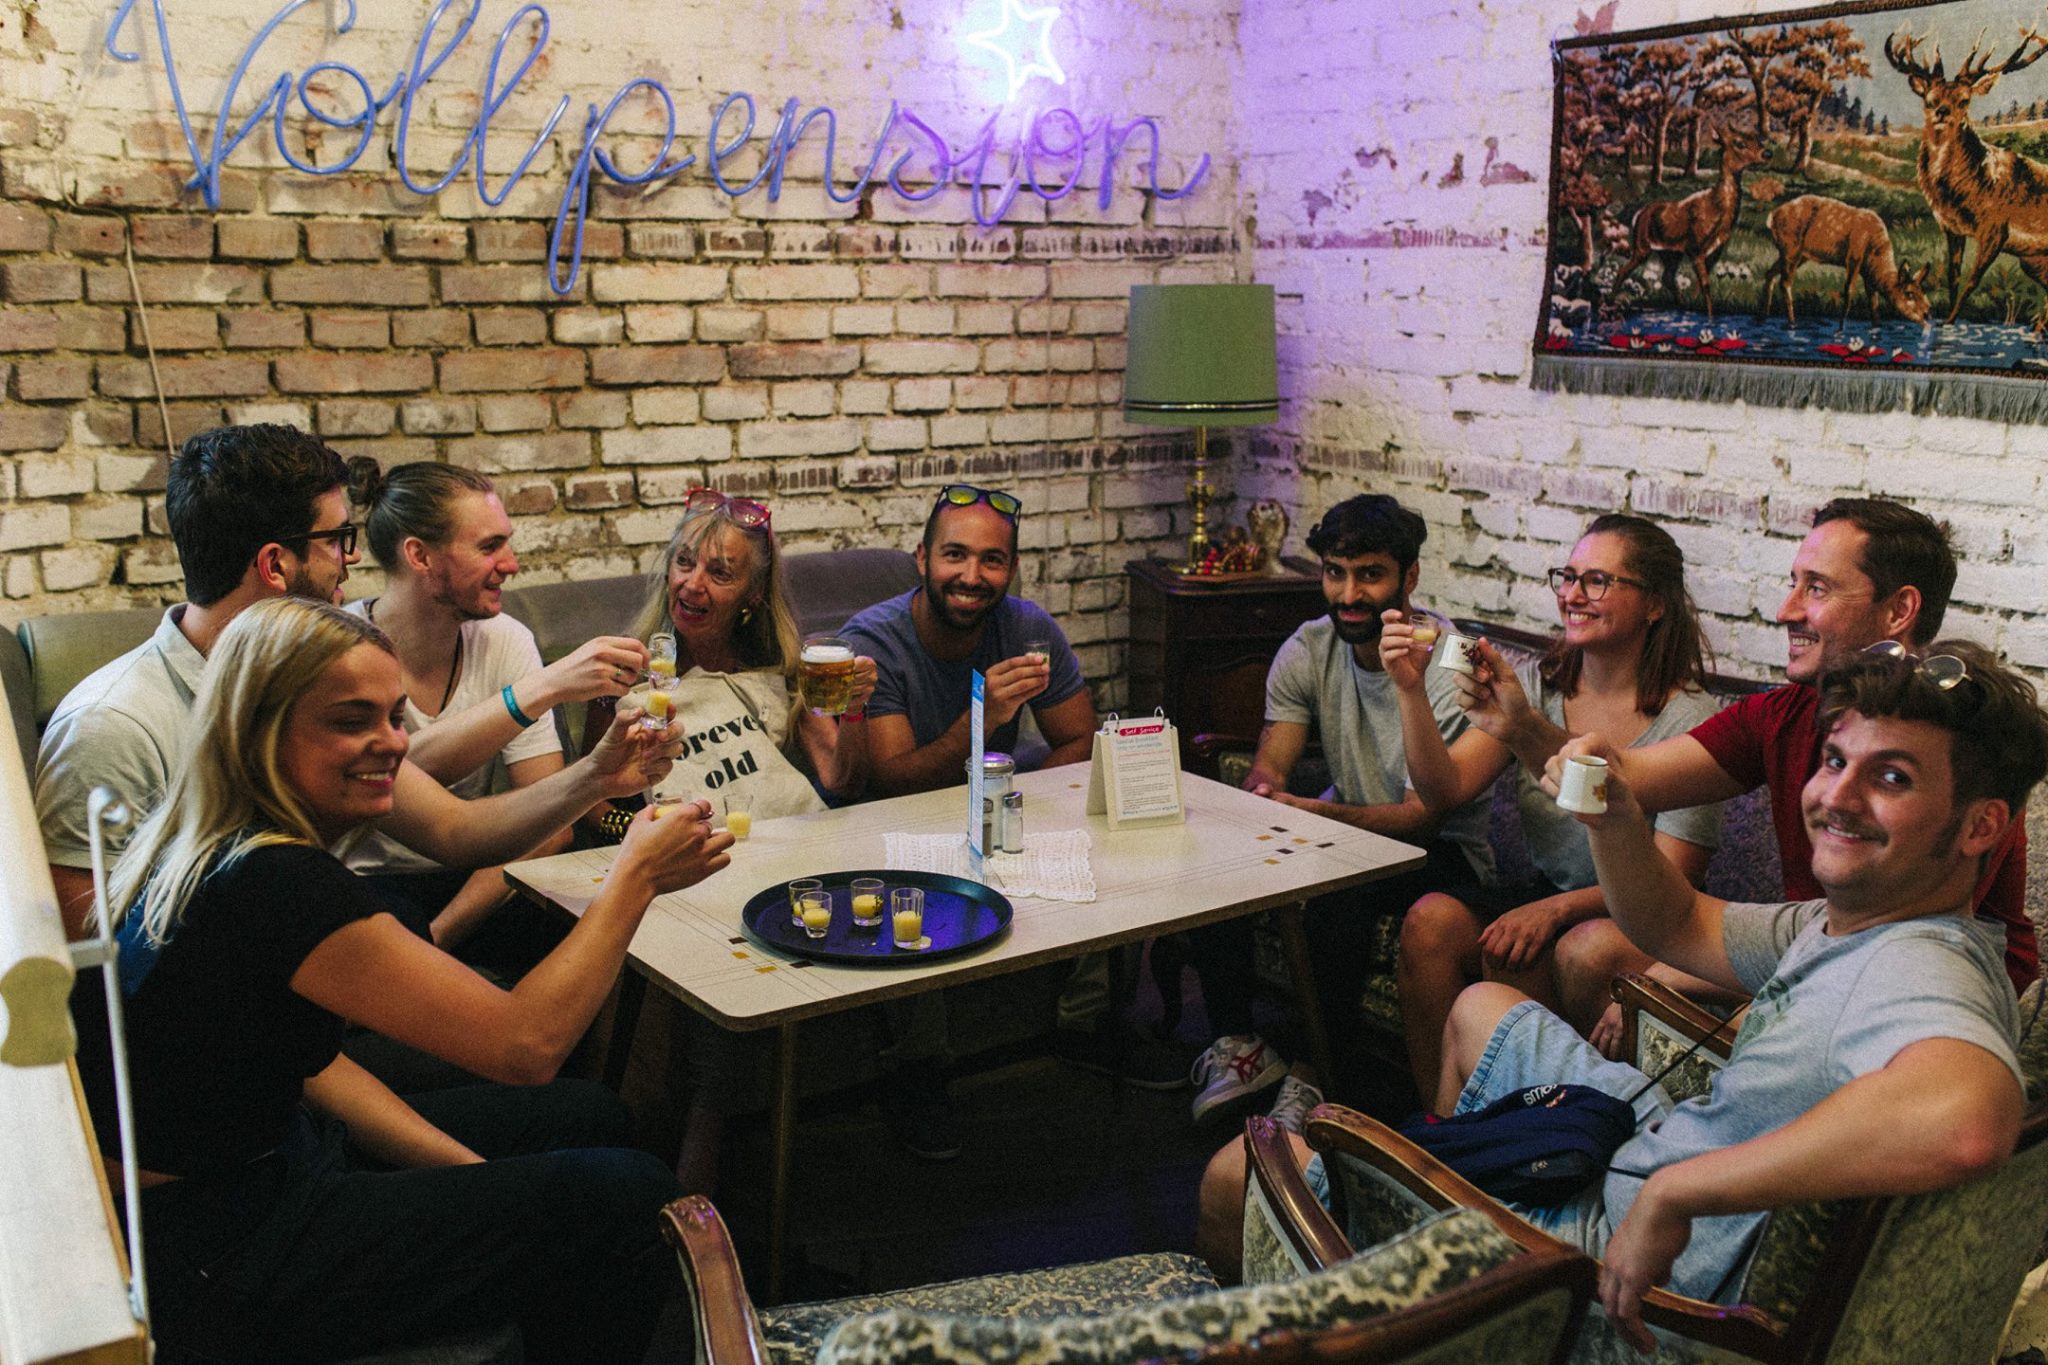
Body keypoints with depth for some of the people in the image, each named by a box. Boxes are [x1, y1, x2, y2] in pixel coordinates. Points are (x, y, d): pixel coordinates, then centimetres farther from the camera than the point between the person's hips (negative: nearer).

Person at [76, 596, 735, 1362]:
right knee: (630, 1198, -10)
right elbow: (524, 1044, -27)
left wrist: (472, 1172, 3)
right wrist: (635, 877, -18)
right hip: (222, 1266, -10)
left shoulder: (224, 849, 2)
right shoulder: (277, 885, -29)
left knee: (586, 1119, 16)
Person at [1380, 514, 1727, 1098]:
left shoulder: (1690, 721, -13)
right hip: (1544, 901, 5)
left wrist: (1556, 908, -26)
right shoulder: (1539, 687, 3)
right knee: (1431, 919, -22)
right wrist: (1412, 690, -20)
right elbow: (1445, 790, -7)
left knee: (1514, 953, -31)